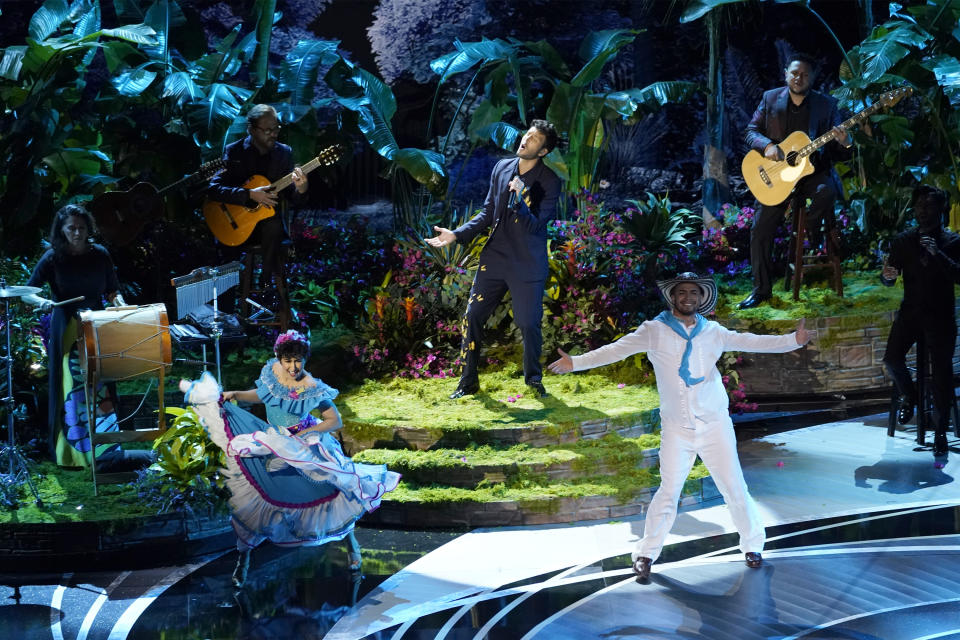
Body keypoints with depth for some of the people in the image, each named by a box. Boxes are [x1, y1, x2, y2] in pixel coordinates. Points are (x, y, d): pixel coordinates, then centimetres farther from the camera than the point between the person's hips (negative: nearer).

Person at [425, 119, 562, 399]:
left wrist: (519, 200, -31)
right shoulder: (502, 168, 3)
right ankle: (468, 381, 16)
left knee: (529, 324, 1)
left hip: (528, 266, -4)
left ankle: (534, 379, 25)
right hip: (495, 258, 4)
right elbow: (488, 214, 11)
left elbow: (536, 226, -17)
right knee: (472, 316, 3)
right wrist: (457, 235, 3)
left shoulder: (549, 181, -11)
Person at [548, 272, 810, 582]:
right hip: (676, 428, -2)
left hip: (715, 425, 2)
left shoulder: (712, 332, 6)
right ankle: (646, 554, 8)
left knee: (735, 488, 3)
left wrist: (793, 340, -3)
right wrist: (576, 362, -14)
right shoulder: (654, 331, 0)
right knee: (668, 491, -5)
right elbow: (615, 350, -4)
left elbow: (750, 342, 6)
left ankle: (752, 545, 23)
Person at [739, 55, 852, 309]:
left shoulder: (826, 104, -1)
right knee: (760, 230, -6)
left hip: (814, 171, -2)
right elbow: (751, 131, 4)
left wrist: (844, 142, -25)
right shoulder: (770, 99, 3)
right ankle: (761, 289, 7)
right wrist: (767, 145, -17)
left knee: (827, 190, -36)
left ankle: (812, 225, -2)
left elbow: (837, 149, 0)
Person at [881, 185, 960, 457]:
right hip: (910, 311, 3)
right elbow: (889, 281, 9)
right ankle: (908, 396, 18)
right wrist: (887, 275, -16)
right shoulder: (903, 241, 6)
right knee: (892, 359, -14)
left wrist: (937, 254, -28)